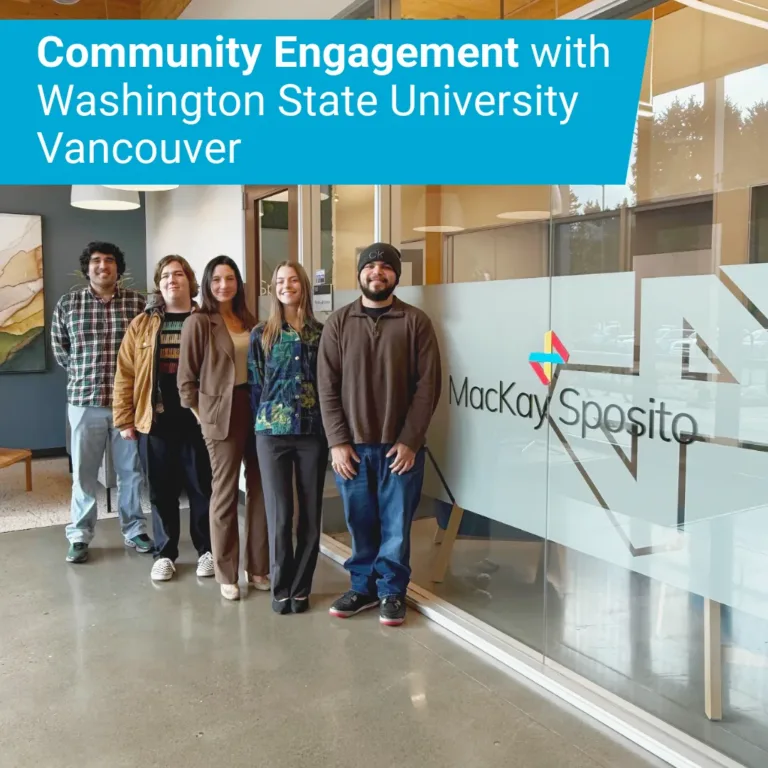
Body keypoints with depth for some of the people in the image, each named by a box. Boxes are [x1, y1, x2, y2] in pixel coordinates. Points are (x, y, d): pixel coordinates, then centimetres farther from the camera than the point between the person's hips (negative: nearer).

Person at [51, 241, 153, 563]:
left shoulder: (137, 302, 0)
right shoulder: (68, 303, 3)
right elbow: (59, 347, 14)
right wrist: (81, 373, 9)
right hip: (84, 400, 1)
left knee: (132, 470, 10)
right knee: (83, 472, 8)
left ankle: (134, 529, 24)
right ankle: (79, 535, 21)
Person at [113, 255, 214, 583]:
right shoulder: (141, 325, 6)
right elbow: (125, 375, 4)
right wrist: (124, 418, 0)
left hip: (197, 419, -1)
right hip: (155, 420, 2)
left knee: (202, 488, 7)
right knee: (162, 491, 10)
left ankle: (206, 550, 23)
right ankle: (165, 554, 24)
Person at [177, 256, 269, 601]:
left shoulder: (249, 321, 11)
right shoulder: (198, 322, -5)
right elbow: (186, 379, -5)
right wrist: (203, 416, -5)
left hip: (256, 409, 5)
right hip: (222, 415, -5)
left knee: (260, 490, 8)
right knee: (225, 494, 4)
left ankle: (257, 567, 22)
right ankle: (226, 575, 17)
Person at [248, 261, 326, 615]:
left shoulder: (321, 333, 6)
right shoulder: (261, 335, 5)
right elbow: (254, 385, 7)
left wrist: (331, 429, 2)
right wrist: (262, 422, 4)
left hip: (314, 433, 1)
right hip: (272, 433, -1)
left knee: (310, 514, 5)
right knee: (279, 513, 2)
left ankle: (300, 588, 19)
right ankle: (281, 588, 17)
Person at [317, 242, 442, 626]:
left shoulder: (415, 322, -1)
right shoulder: (338, 323, 4)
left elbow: (428, 385, -5)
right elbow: (327, 387, 1)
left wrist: (410, 440, -10)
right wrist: (338, 441, -6)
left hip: (400, 445, -1)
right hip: (351, 444, 2)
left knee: (396, 523, 5)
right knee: (360, 522, 10)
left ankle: (392, 591, 22)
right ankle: (363, 586, 28)